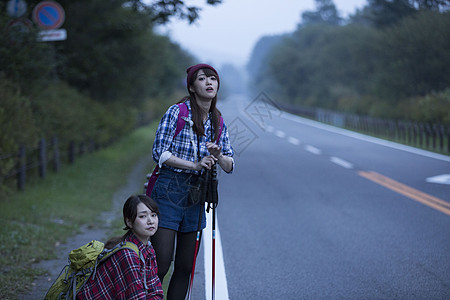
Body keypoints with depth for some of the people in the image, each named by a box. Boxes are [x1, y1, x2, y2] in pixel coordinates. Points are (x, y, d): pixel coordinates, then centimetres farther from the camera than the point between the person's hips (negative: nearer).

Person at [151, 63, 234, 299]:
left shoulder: (218, 122, 9)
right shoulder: (177, 112, -7)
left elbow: (230, 166, 11)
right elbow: (159, 153, -10)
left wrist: (219, 156, -11)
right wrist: (195, 165, -16)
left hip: (196, 196, 6)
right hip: (169, 191, -5)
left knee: (185, 267, 8)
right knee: (160, 264, -9)